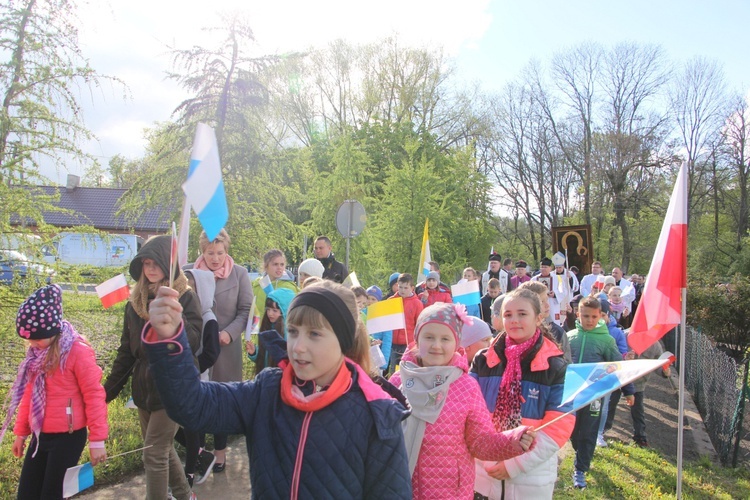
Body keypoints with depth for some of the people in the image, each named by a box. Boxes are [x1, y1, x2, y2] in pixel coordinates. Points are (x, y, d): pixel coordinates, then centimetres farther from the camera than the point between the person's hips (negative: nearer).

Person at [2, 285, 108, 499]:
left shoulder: (78, 352, -18)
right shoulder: (36, 352, 4)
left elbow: (94, 396, -16)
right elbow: (29, 393, 15)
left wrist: (97, 439, -14)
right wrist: (21, 431, 19)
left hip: (68, 437, -7)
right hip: (40, 435, 7)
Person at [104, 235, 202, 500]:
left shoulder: (185, 297, -11)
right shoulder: (136, 300, 5)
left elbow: (194, 345, -20)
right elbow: (126, 351, 11)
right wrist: (109, 388, 11)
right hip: (144, 387, 6)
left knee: (154, 453, -3)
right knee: (163, 448, 18)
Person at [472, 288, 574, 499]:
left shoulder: (556, 367, -7)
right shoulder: (483, 360, -1)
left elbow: (559, 427, -10)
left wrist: (515, 464, -13)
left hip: (532, 477, -2)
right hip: (485, 471, 2)